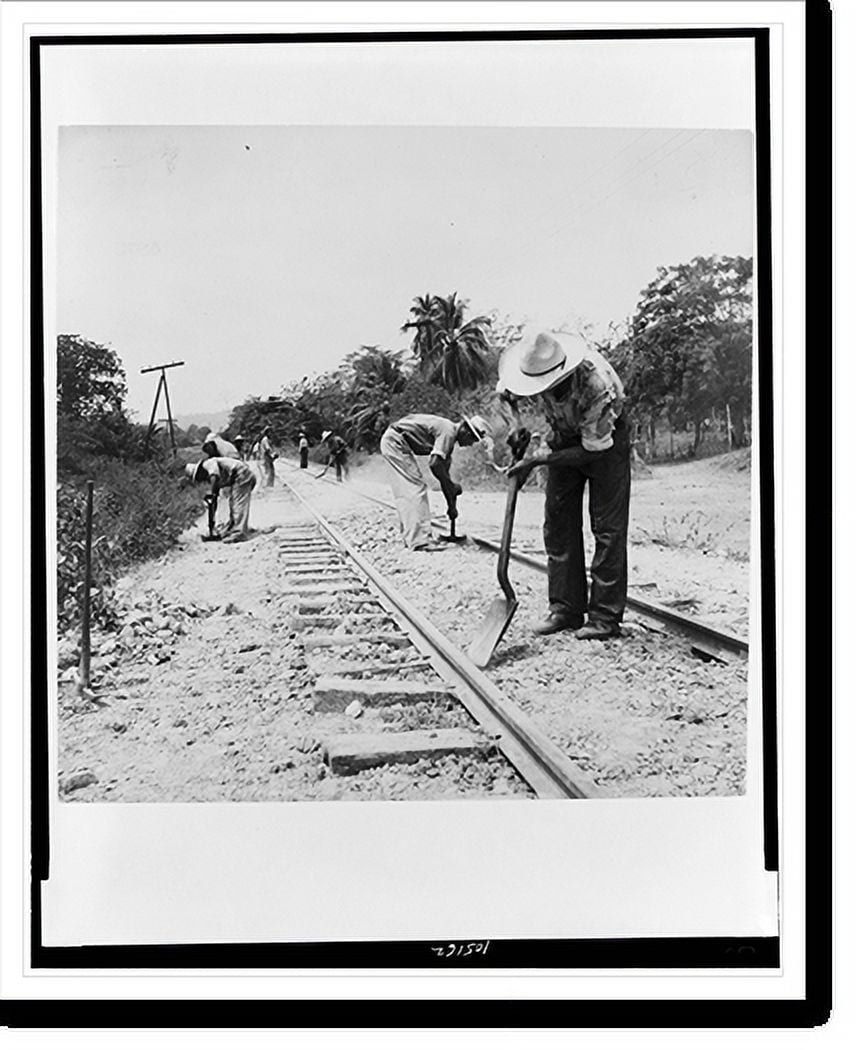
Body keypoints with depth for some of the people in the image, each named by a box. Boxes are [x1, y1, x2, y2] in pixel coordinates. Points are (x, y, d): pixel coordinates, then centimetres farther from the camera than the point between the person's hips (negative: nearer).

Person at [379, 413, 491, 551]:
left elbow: (443, 471, 20)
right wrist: (451, 486, -15)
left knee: (405, 493, 14)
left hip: (390, 441, 10)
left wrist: (452, 506, 22)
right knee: (417, 488, -10)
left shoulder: (449, 436, 14)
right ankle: (420, 540, -11)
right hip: (395, 441, -10)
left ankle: (410, 537, 20)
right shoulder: (448, 432, -16)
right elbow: (434, 463, -28)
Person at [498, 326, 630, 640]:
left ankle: (605, 616, -6)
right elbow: (504, 393, -1)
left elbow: (593, 450, -28)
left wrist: (538, 460, -28)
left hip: (605, 440, -5)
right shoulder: (535, 366, -24)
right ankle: (565, 609, 6)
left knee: (607, 526, -10)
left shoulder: (597, 385, -38)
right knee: (558, 522, 0)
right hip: (566, 437, 5)